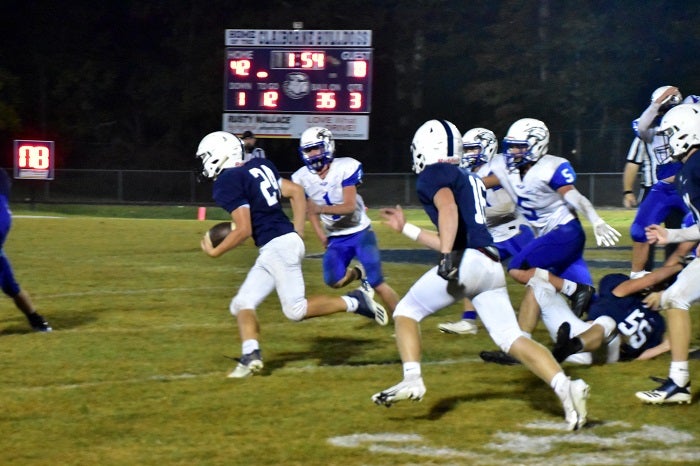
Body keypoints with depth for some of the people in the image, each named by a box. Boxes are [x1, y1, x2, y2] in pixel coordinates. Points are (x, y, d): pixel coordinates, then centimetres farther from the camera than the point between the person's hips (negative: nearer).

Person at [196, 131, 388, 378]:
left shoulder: (227, 183, -12)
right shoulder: (259, 166, 14)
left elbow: (244, 229, -17)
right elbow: (296, 191, 18)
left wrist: (215, 251, -3)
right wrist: (298, 233, 20)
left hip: (277, 245, -10)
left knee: (296, 310, -4)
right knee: (242, 305, 6)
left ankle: (353, 302, 2)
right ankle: (251, 356, -8)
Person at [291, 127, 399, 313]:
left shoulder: (345, 168, -20)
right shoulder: (302, 178, -8)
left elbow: (349, 206, -26)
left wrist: (321, 208, -39)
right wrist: (321, 236, -2)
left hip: (360, 232, -3)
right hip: (336, 238, 3)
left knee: (378, 284, -11)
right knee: (334, 281, -17)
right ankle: (358, 273, 17)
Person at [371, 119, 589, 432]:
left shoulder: (433, 174, 6)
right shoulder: (469, 181, 31)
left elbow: (448, 209, -17)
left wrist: (447, 257, -27)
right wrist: (405, 228, 42)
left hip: (466, 261, -7)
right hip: (492, 266, 7)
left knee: (406, 311, 10)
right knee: (511, 338, 0)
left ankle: (412, 380, -9)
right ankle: (564, 385, -20)